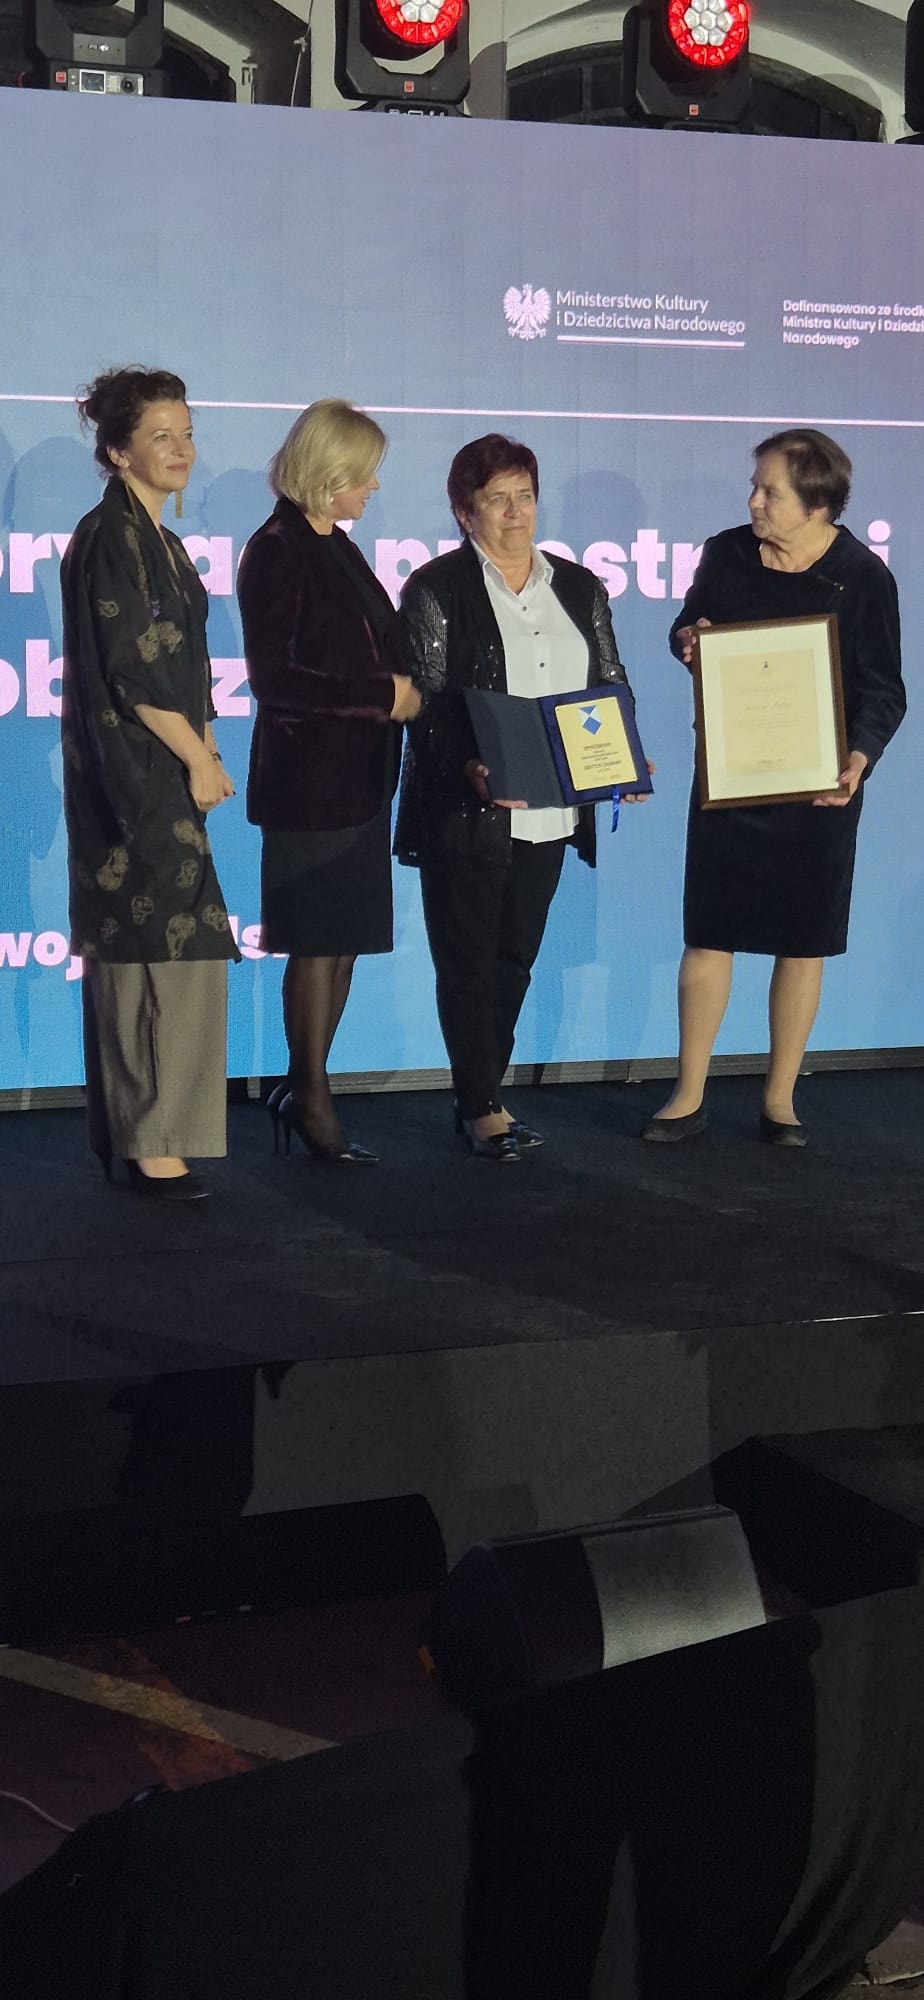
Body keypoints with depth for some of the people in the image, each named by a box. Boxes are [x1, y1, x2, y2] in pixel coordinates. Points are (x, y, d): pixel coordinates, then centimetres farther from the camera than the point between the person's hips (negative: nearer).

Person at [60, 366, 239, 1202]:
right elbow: (132, 668, -17)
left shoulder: (159, 541, 17)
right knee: (162, 949, -10)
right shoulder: (110, 538, -12)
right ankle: (151, 1141, -5)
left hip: (164, 772, 9)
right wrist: (199, 759, -11)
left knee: (135, 952, 10)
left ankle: (130, 1133, 16)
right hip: (130, 775, -9)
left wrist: (204, 752, 7)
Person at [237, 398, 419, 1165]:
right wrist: (386, 694, -15)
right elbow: (275, 676, -17)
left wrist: (403, 691, 3)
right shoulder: (277, 552, -11)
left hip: (359, 774, 8)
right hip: (309, 777, -8)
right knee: (319, 941, -3)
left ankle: (303, 1087, 18)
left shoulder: (337, 548, 15)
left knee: (344, 940, 9)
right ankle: (312, 1101, 6)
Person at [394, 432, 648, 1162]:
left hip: (549, 814, 5)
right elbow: (426, 701, -10)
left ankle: (480, 1096, 22)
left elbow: (611, 688, 14)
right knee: (469, 961, 0)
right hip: (468, 811, -5)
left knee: (515, 961, 11)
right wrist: (468, 768, -25)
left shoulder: (580, 588, 12)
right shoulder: (436, 589, -4)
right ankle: (484, 1109, 7)